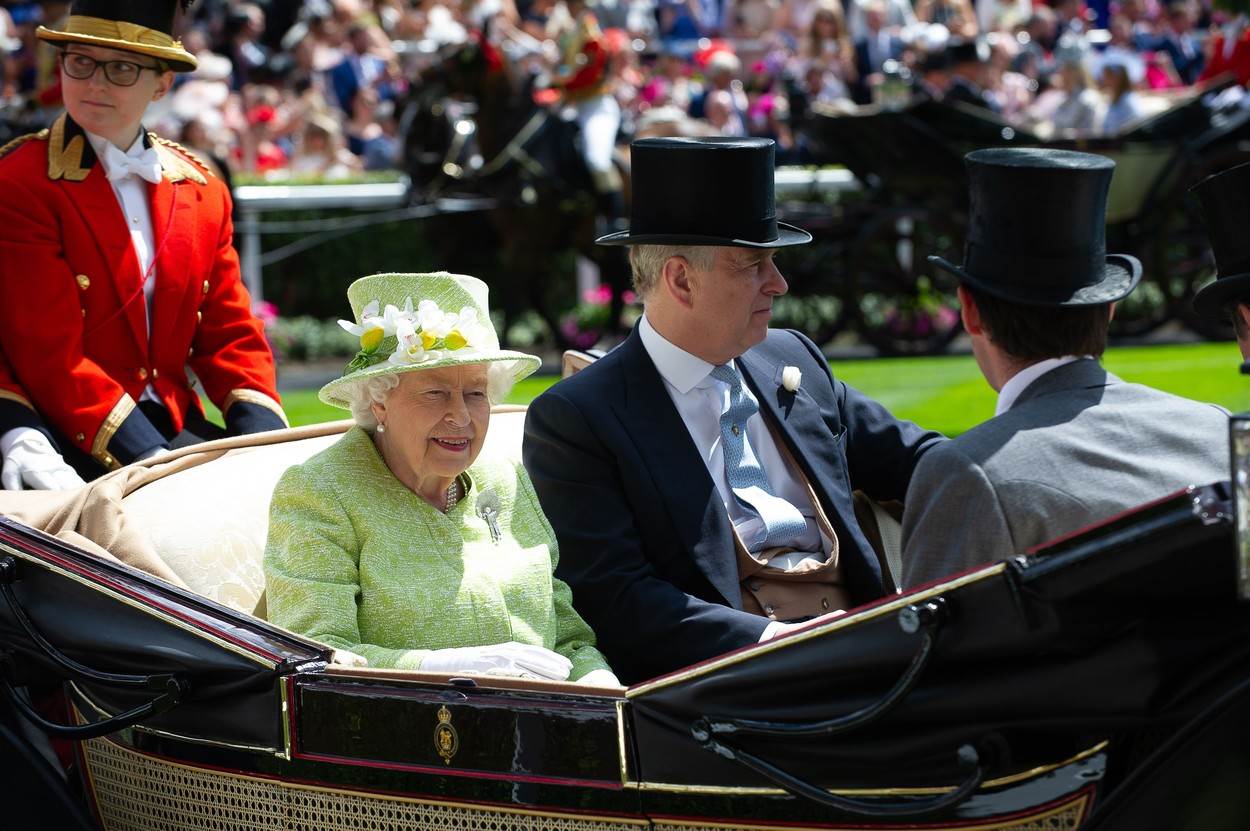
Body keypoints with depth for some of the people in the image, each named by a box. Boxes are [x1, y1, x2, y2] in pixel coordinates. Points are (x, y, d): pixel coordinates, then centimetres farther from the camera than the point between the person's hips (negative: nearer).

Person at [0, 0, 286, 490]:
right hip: (75, 444, -6)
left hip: (174, 429, 6)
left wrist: (266, 444, -9)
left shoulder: (204, 192, 11)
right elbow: (51, 358, -13)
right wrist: (154, 461, -22)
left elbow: (230, 336, 11)